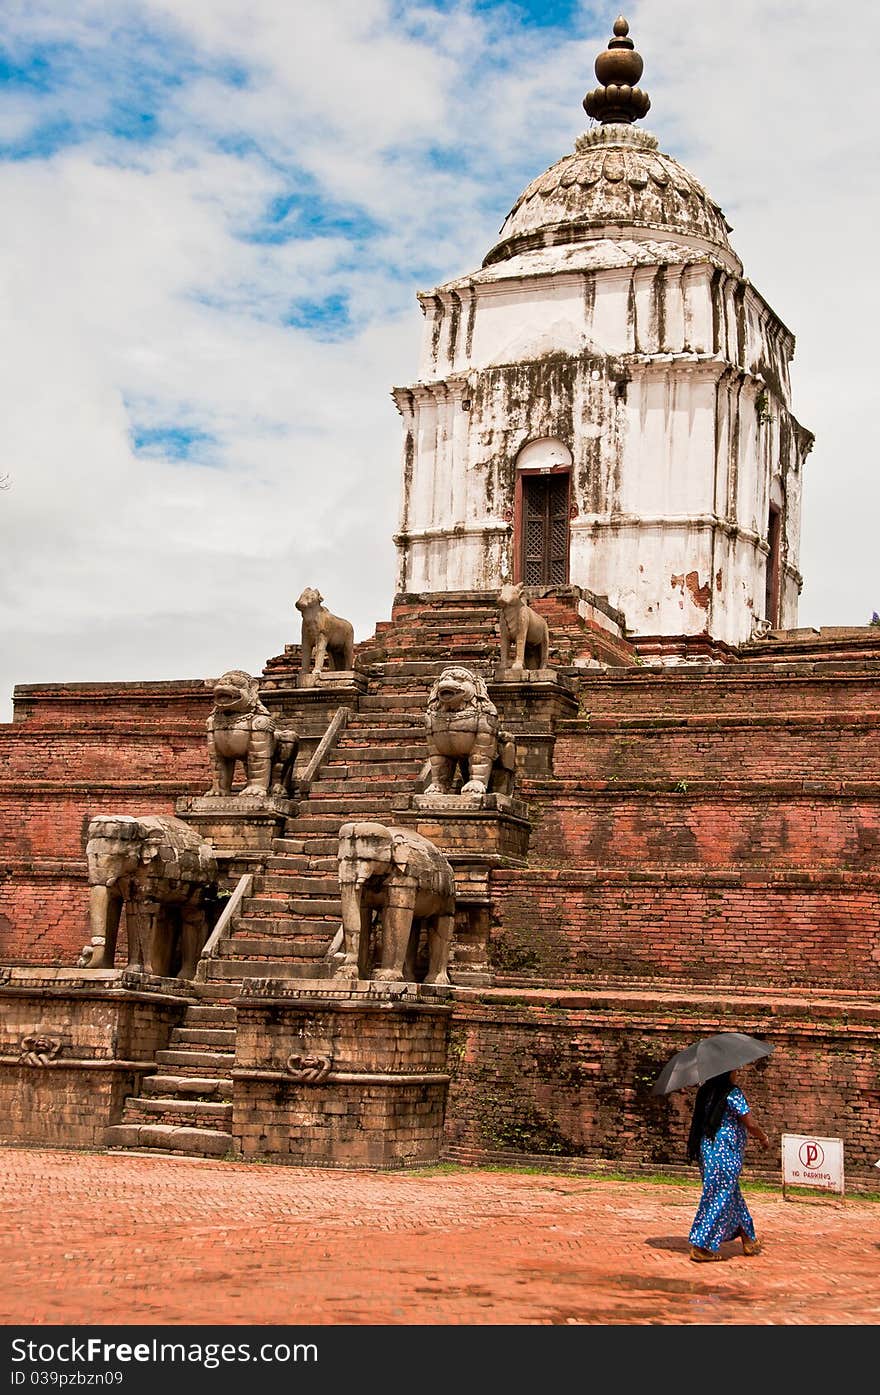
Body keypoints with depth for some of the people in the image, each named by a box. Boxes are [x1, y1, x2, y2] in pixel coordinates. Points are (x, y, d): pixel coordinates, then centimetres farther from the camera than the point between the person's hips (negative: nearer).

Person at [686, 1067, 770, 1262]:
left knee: (733, 1195, 18)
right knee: (720, 1197, -2)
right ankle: (702, 1246, -2)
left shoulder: (706, 1093, 7)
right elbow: (750, 1124, -11)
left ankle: (748, 1239, 29)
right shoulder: (733, 1093, -14)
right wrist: (764, 1138, 2)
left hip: (707, 1150, 8)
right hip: (726, 1153, -8)